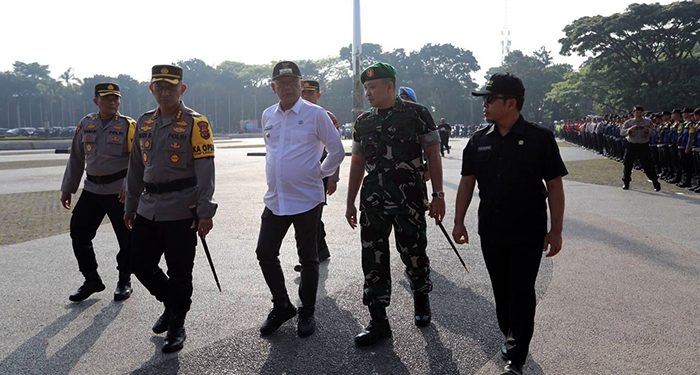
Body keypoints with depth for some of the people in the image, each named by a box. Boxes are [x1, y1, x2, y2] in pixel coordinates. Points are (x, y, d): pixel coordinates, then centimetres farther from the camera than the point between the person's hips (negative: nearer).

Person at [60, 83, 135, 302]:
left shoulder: (128, 126, -6)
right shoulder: (85, 124, 7)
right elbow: (76, 159, 14)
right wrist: (67, 189, 14)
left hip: (120, 192, -4)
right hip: (91, 190, 5)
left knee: (126, 238, 2)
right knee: (79, 233, 5)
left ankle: (124, 281, 22)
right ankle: (92, 280, 21)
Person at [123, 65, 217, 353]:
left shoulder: (195, 123, -7)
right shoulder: (144, 122, 12)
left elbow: (205, 171, -12)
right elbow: (136, 167, 18)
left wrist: (205, 212, -17)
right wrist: (130, 205, 19)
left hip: (181, 210, -6)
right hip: (148, 208, 6)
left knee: (179, 272, 3)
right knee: (140, 264, 11)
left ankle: (177, 325, 21)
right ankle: (171, 305, 35)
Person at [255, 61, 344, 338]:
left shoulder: (316, 114, -8)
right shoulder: (267, 116, 8)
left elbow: (336, 151, -1)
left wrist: (319, 173, 4)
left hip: (307, 200, -5)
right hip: (275, 199, 5)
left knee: (308, 259, 7)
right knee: (265, 253, 7)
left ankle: (307, 313, 24)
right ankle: (282, 306, 26)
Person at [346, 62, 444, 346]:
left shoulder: (417, 115, -3)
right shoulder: (362, 122, 11)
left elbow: (433, 155, -2)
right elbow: (357, 163, 15)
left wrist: (438, 195, -7)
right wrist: (350, 203, 14)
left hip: (410, 199, -4)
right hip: (373, 202, 4)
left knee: (413, 253, 5)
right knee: (373, 259, 3)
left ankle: (421, 298, 35)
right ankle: (378, 322, 12)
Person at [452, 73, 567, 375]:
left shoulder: (540, 138, -8)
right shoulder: (478, 141, 3)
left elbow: (555, 186, -5)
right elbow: (467, 182, 9)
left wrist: (555, 231, -7)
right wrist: (459, 221, 5)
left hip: (528, 233, -4)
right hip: (491, 232, 4)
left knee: (522, 293, 1)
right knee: (501, 291, 15)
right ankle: (510, 337, 36)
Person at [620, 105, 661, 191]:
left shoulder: (648, 122, 4)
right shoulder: (629, 122, 3)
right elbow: (621, 132, -6)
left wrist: (648, 130, -20)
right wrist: (630, 129, -24)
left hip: (643, 146, -1)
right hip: (631, 145, 1)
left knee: (647, 165, -2)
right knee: (627, 165, 3)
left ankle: (656, 184, 8)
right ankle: (626, 183, 17)